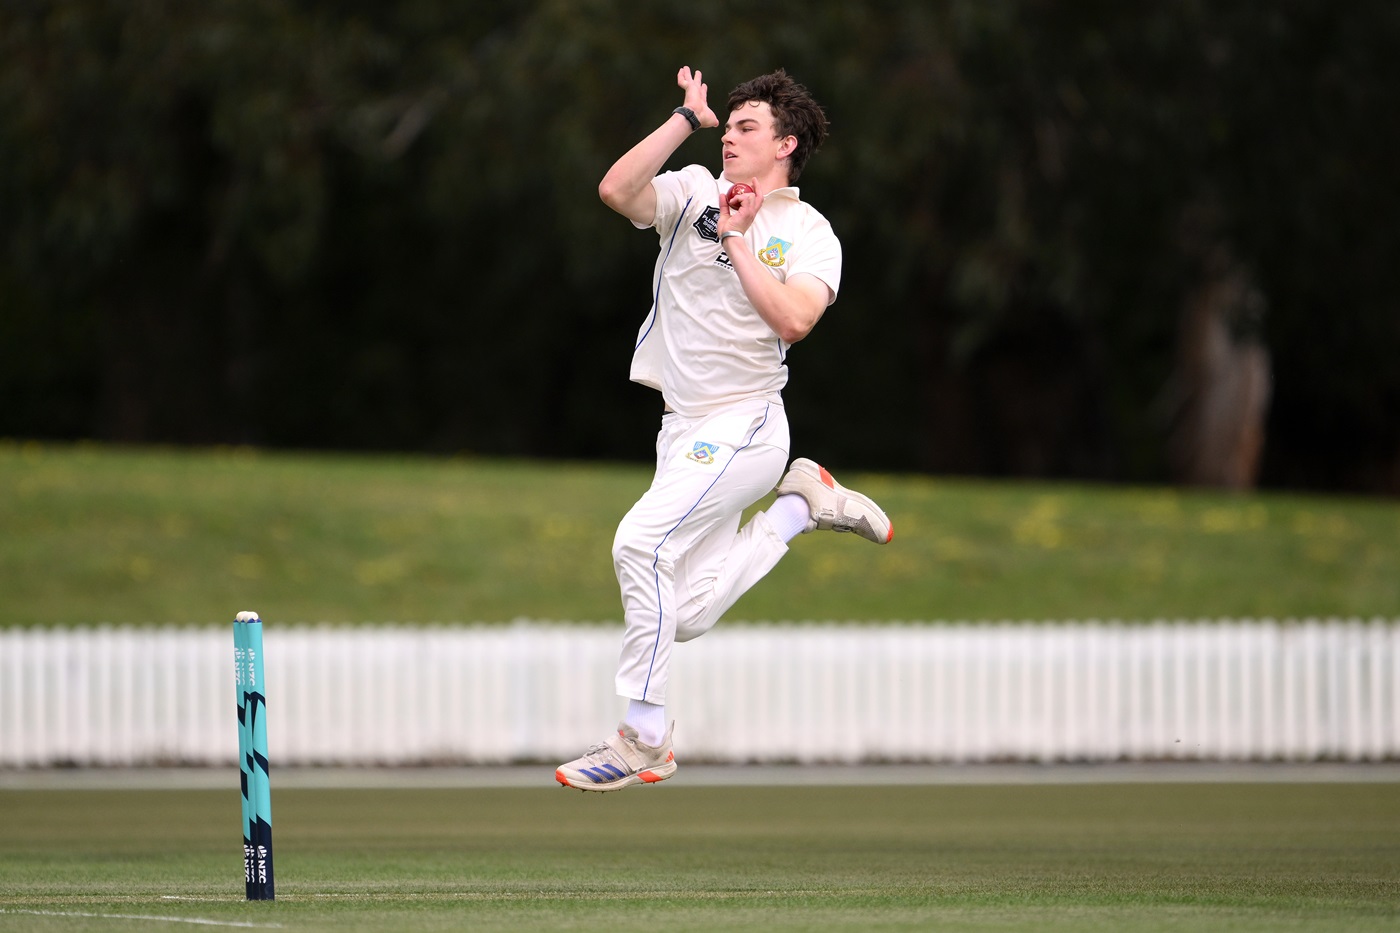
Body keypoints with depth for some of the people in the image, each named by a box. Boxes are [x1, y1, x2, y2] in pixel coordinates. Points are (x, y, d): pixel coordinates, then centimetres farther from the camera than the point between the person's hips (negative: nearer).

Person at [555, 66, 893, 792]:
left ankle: (644, 739, -20)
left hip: (745, 426, -6)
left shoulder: (809, 234, -1)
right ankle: (802, 504, 26)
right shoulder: (694, 194, 9)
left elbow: (792, 320, -18)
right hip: (684, 430, 6)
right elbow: (615, 191, -10)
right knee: (688, 617, 6)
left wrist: (736, 240, -12)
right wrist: (687, 118, -10)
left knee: (641, 540, -26)